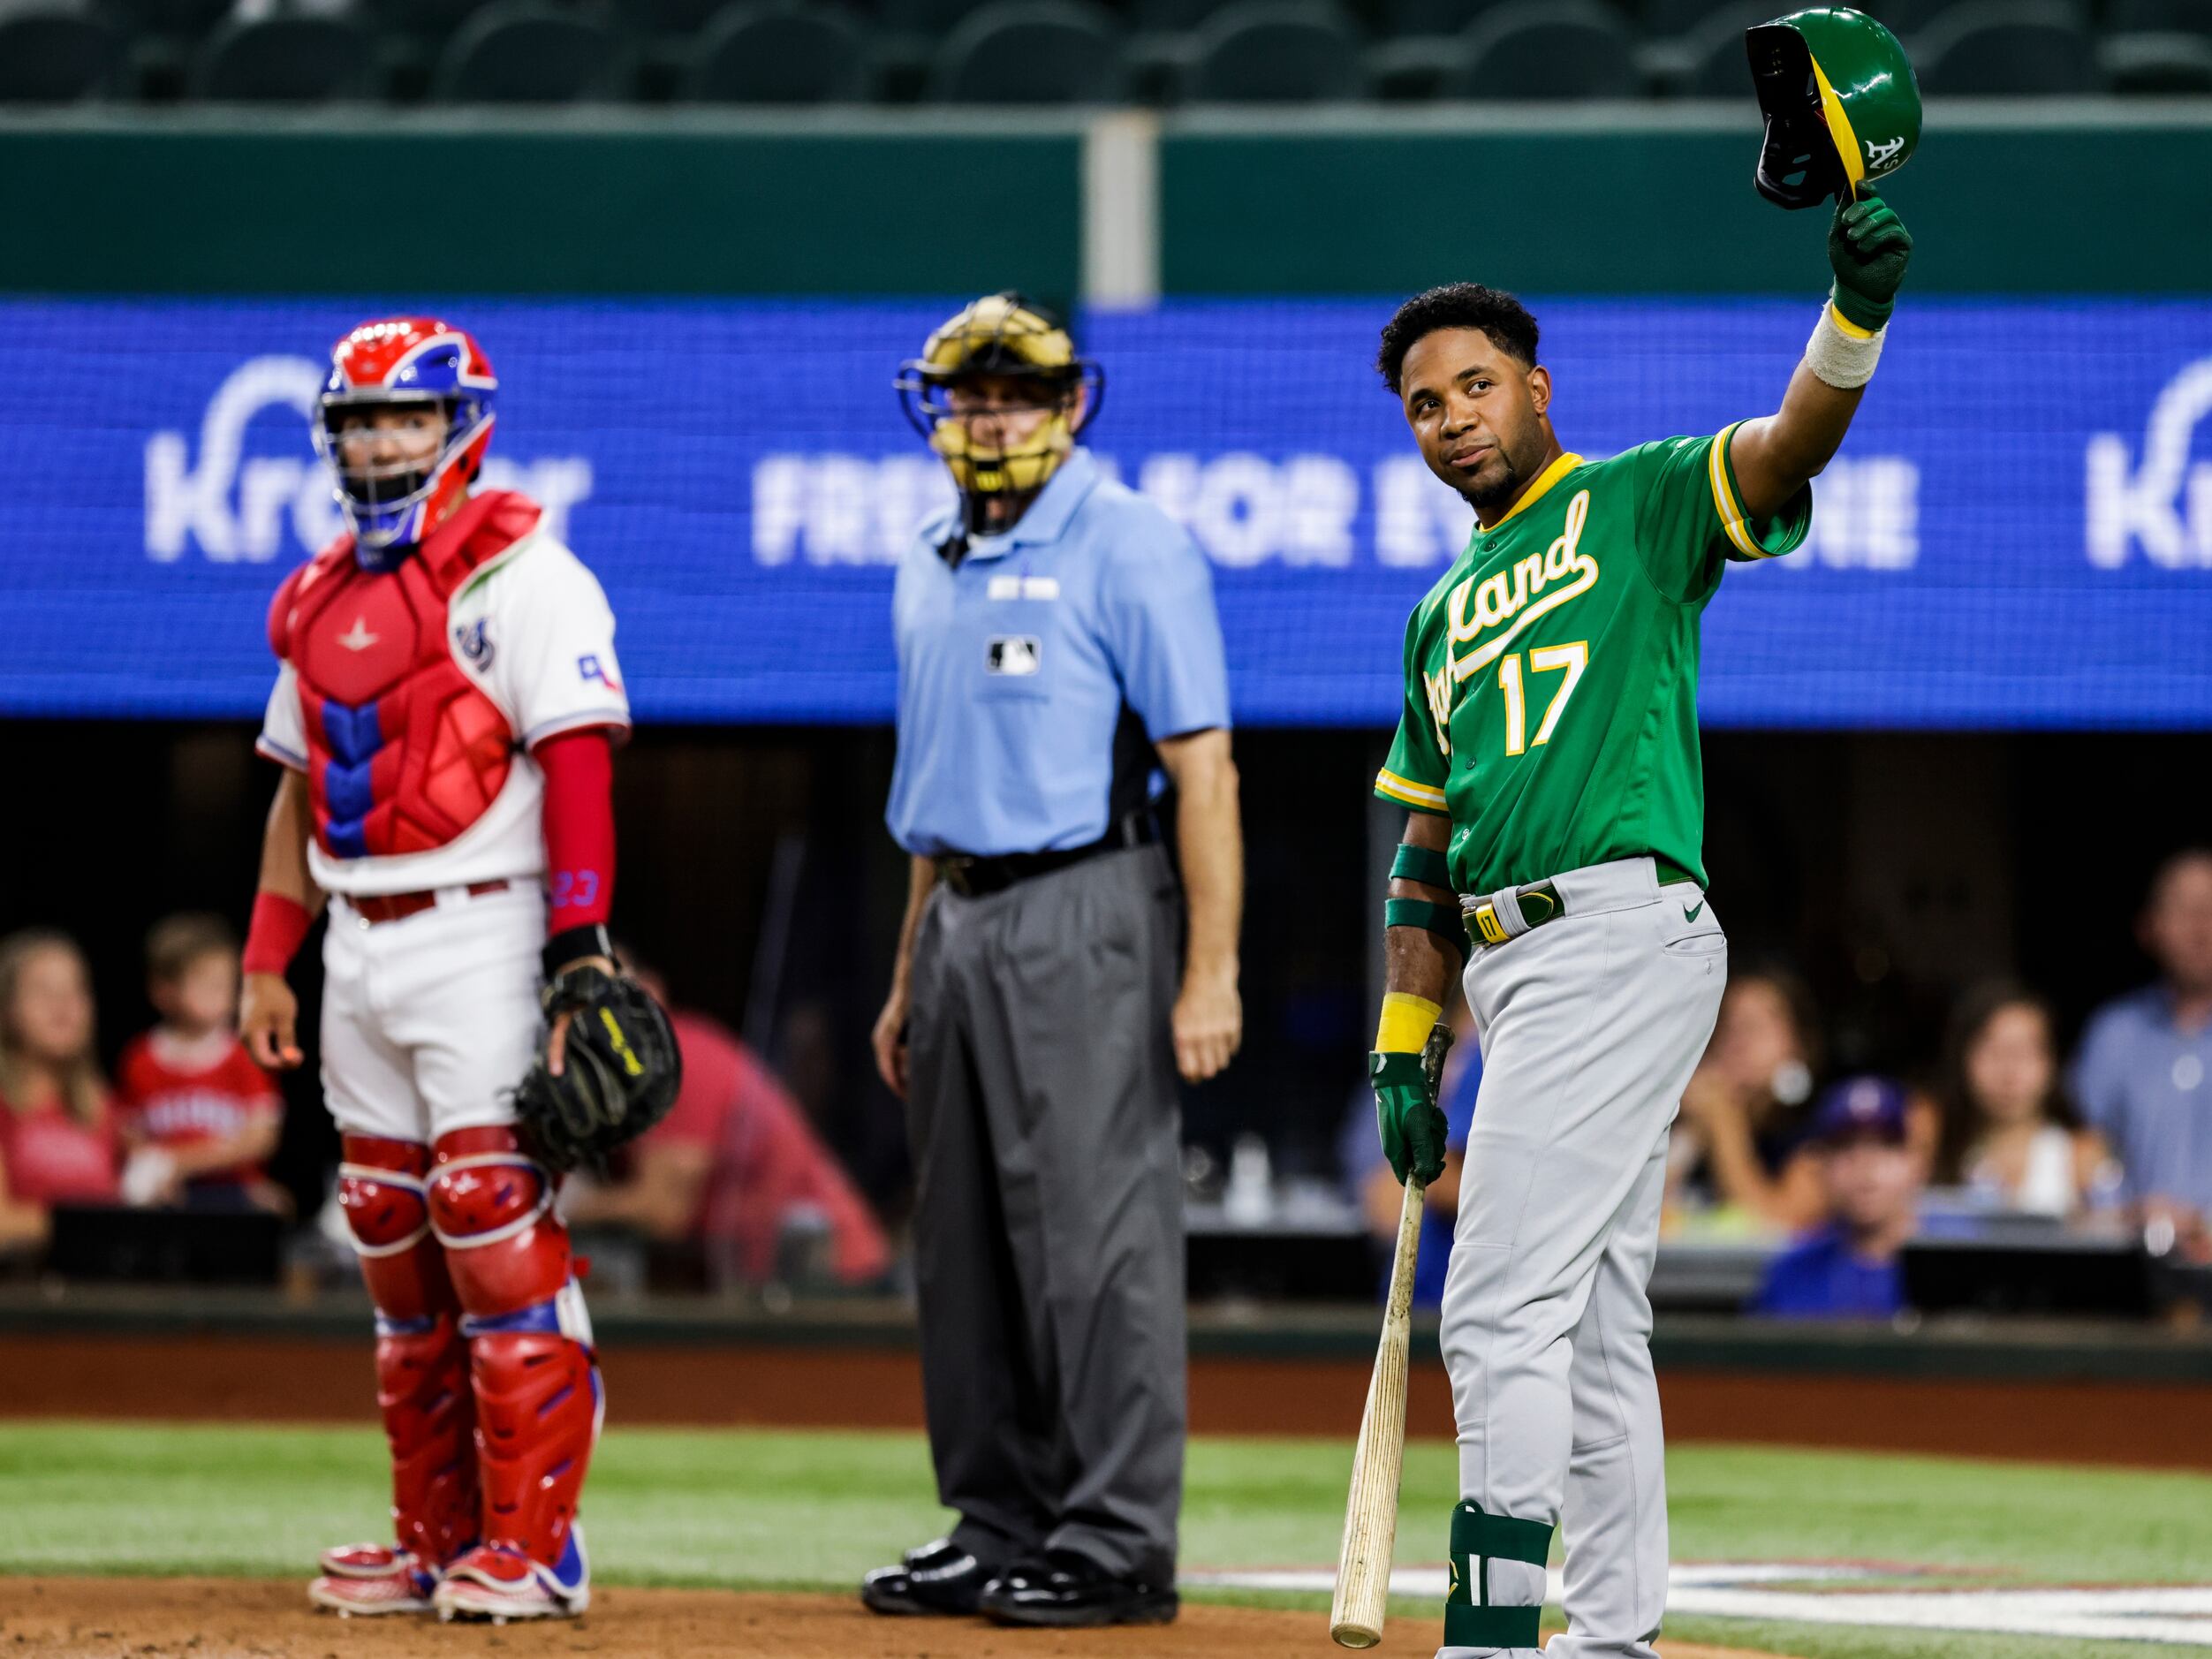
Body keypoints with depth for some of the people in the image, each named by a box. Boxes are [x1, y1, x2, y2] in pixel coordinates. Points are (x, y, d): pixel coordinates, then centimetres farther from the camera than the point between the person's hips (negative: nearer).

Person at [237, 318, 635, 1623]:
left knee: (501, 1238, -11)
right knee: (399, 1258, 9)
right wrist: (268, 959, 17)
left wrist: (579, 949, -21)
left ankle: (534, 1545, -9)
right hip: (359, 950, 8)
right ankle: (439, 1537, 14)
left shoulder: (519, 577, -7)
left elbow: (577, 767, -14)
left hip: (480, 936, -8)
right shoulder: (320, 599, 16)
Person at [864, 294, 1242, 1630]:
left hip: (1084, 921, -8)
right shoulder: (935, 564, 16)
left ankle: (1118, 1546, -6)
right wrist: (910, 977, 20)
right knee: (968, 1252, 11)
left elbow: (1202, 769, -13)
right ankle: (1000, 1530, 18)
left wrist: (1212, 971, -19)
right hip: (962, 922, 8)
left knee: (1096, 1233, -9)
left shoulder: (1131, 547, -9)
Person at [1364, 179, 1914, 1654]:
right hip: (1516, 967, 9)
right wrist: (1405, 1047, 17)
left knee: (1505, 1307, -14)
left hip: (1622, 935, -9)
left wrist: (1856, 312, -36)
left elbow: (1794, 444, -18)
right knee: (1592, 1325, 11)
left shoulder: (1639, 506, 1)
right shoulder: (1444, 617, 23)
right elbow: (1430, 857, 24)